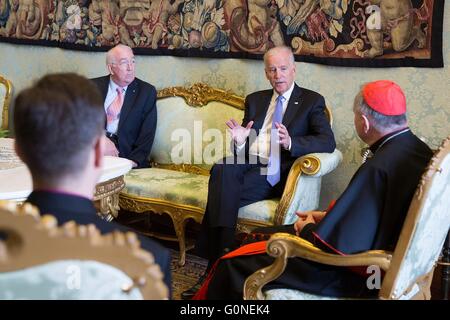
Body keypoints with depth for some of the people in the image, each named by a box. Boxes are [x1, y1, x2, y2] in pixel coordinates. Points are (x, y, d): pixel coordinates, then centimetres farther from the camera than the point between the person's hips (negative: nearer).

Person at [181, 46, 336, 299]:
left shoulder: (312, 101, 8)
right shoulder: (255, 100, 22)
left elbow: (328, 142, -7)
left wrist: (290, 142, -25)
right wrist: (240, 141, -7)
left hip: (275, 175, -4)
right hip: (247, 165, 4)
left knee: (222, 192, -29)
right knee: (222, 169, -32)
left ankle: (217, 266, -22)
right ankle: (223, 253, -32)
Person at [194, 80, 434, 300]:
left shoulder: (378, 167, -30)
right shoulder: (418, 149, 0)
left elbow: (336, 247, -28)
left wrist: (308, 229, -7)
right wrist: (328, 217, 9)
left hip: (354, 275, -10)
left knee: (232, 266, -5)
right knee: (258, 237, 20)